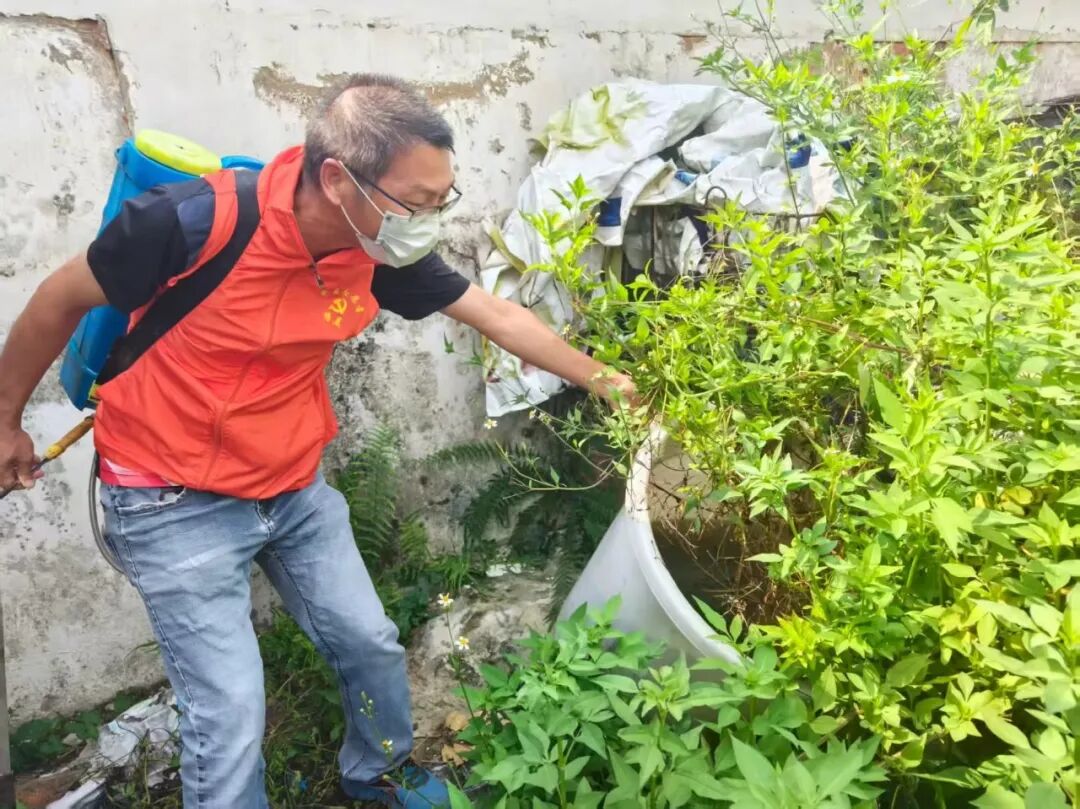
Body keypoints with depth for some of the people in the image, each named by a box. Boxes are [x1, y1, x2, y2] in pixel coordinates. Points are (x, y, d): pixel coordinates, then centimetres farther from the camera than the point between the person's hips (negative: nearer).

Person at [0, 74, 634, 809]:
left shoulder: (385, 253, -14)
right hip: (174, 502, -5)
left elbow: (498, 315, 0)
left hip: (295, 488, 5)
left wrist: (600, 380, 7)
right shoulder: (199, 220, -29)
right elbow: (62, 300, -11)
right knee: (232, 713, -5)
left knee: (371, 643, 14)